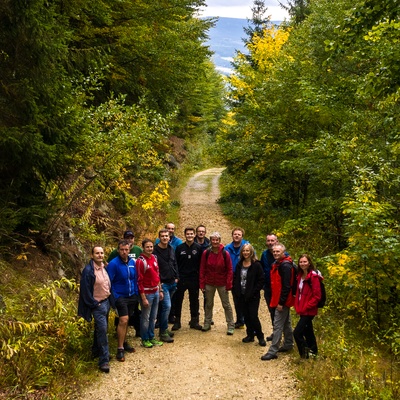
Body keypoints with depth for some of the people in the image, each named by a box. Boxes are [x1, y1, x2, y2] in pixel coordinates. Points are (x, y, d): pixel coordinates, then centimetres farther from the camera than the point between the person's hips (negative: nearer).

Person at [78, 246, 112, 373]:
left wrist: (110, 298, 12)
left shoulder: (104, 267, 5)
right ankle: (104, 360, -7)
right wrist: (94, 304, -14)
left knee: (101, 329, 18)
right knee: (102, 330, -12)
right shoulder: (88, 270, -19)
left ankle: (96, 351, 35)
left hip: (106, 301, 8)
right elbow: (85, 290, -17)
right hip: (97, 304, -8)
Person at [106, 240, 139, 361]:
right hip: (120, 297, -5)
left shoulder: (132, 262, 1)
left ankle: (124, 342, 32)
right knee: (123, 320, -13)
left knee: (127, 320, 16)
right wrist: (114, 297, -15)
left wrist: (136, 293, 9)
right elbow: (109, 282, -13)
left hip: (132, 296, 5)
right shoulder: (113, 264, -15)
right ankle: (120, 349, -5)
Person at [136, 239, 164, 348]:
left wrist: (160, 290, 14)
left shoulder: (154, 258, 7)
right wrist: (143, 298, -16)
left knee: (153, 317, 16)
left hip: (156, 292, 7)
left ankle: (151, 337, 28)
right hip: (147, 293, -7)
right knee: (145, 318, 5)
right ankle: (145, 340, 18)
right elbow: (139, 281, -16)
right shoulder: (140, 261, -15)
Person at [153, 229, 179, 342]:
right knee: (167, 306, -12)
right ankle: (163, 333, -3)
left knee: (164, 307, 15)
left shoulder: (171, 249, 10)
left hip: (172, 283, 7)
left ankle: (163, 328, 26)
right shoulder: (155, 251, -12)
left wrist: (176, 277, 11)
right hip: (162, 284, -7)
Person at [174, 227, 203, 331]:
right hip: (181, 278, 0)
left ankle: (194, 321, 20)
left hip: (194, 278, 0)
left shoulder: (198, 248, 0)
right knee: (178, 300, 5)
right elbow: (175, 263, 1)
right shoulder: (179, 248, 0)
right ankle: (177, 321, 15)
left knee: (194, 300, 9)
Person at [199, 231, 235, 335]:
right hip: (209, 283, 2)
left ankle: (231, 325, 14)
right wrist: (202, 284, -3)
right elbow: (202, 269, -1)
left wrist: (228, 284, -9)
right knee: (209, 304, 14)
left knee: (226, 305, 5)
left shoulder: (225, 254, -10)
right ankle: (207, 323, 28)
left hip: (222, 283, -2)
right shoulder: (206, 253, -5)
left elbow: (229, 270, -5)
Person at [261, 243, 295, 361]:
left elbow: (286, 286, -23)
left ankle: (272, 351, -5)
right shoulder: (277, 264, 12)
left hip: (283, 300, -10)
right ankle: (288, 345, 33)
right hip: (279, 298, 10)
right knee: (286, 323, 20)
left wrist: (281, 302, -23)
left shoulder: (285, 266, -19)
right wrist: (276, 300, 16)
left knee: (278, 325, -8)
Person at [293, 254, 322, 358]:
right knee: (308, 331, 19)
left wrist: (306, 307, -17)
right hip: (302, 310, 8)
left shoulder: (313, 276, -15)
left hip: (309, 310, -8)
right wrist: (297, 305, 4)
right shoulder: (300, 275, 9)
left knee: (297, 333, -12)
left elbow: (317, 296, -16)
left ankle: (305, 355, 3)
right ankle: (313, 351, 34)